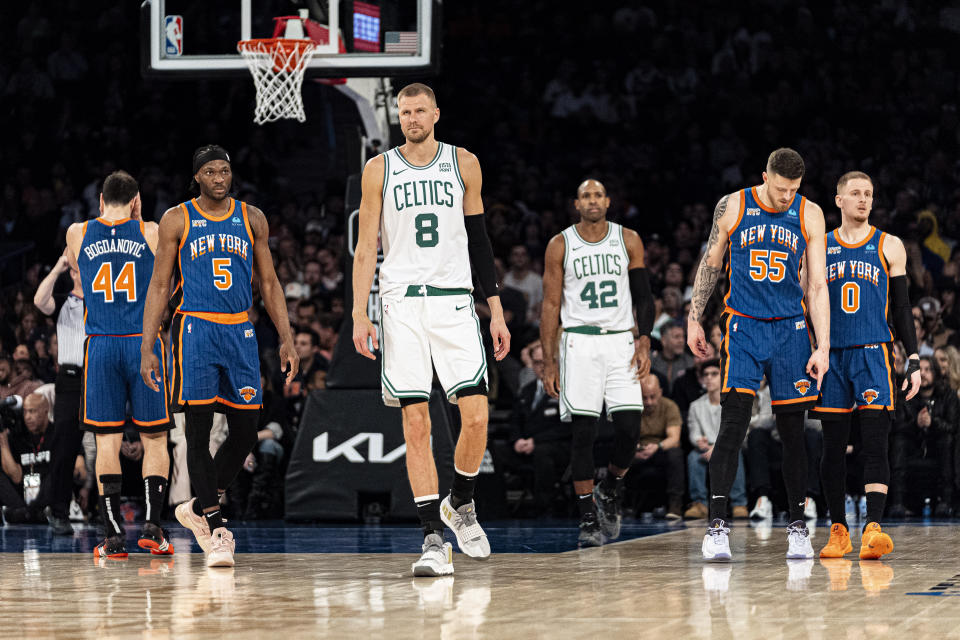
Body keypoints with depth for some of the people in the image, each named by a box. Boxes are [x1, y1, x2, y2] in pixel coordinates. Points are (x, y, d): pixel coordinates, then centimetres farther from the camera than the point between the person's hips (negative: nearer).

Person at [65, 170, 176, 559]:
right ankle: (151, 525, -4)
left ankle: (114, 536, -2)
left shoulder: (77, 233, 5)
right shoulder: (150, 232, 1)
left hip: (99, 347, 1)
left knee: (106, 441, 3)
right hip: (144, 343, -1)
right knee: (154, 439, 8)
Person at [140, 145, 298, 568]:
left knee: (245, 431, 1)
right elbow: (159, 286, 3)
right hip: (194, 328, -3)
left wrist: (286, 338, 6)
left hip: (240, 332, 3)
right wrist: (147, 348, -4)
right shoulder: (177, 220, 3)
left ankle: (199, 509, 20)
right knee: (199, 429, -7)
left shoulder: (252, 219, 11)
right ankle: (215, 531, -4)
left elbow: (268, 284, 15)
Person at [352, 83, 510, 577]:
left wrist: (496, 310, 7)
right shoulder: (379, 170, 5)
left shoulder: (463, 164, 8)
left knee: (476, 415, -9)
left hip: (454, 300, 1)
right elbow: (365, 248, 4)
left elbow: (479, 240, 11)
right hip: (401, 303, -1)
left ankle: (460, 504, 18)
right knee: (415, 423, -5)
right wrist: (359, 315, -5)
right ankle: (433, 539, -4)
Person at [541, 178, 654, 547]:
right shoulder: (561, 246, 2)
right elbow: (551, 305, 3)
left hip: (620, 342, 1)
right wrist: (549, 362, -2)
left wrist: (644, 343, -4)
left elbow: (644, 296, 9)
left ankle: (610, 491, 19)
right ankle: (588, 519, 0)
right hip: (579, 343, -1)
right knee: (583, 433, -6)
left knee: (629, 428, -8)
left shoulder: (628, 242, 6)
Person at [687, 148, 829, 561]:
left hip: (790, 329, 2)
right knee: (733, 425, -13)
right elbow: (710, 264, 10)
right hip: (743, 327, -2)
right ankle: (717, 526, -14)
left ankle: (797, 527, 15)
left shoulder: (809, 215, 0)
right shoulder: (732, 207, -2)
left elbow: (817, 286, 1)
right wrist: (694, 320, 8)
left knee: (792, 431, 5)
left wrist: (823, 346, -5)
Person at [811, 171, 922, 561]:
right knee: (833, 448, 3)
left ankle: (872, 529, -21)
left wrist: (913, 360, -1)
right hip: (832, 354, 2)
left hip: (873, 353, -2)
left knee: (874, 446, -12)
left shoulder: (889, 247, 7)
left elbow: (902, 307, 7)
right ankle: (838, 530, 12)